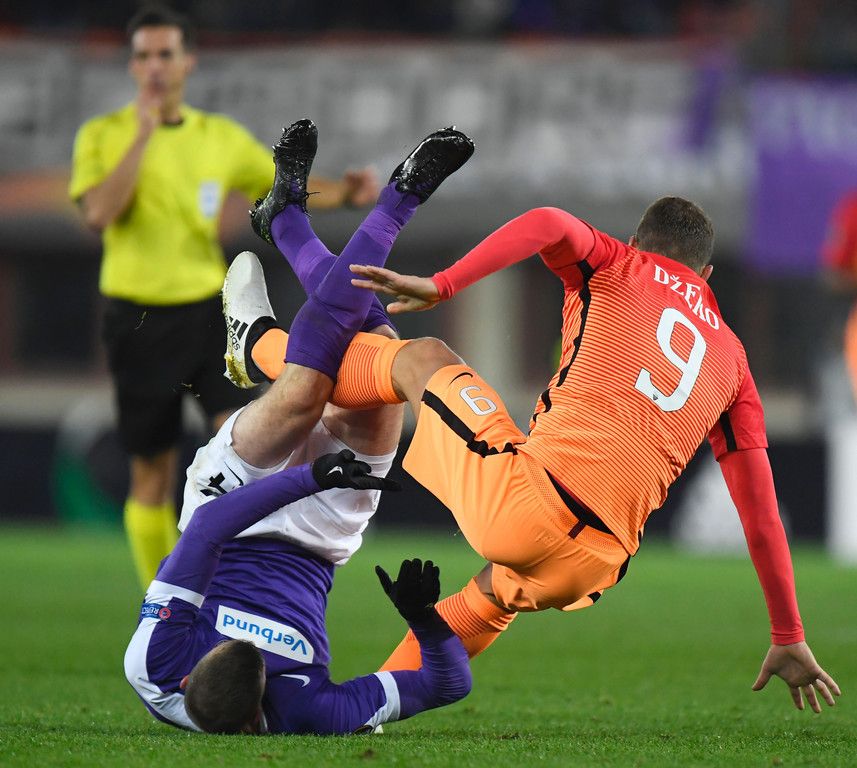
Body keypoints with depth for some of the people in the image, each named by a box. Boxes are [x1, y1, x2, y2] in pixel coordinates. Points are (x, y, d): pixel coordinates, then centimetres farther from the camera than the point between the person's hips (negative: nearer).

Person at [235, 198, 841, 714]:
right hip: (591, 567, 4)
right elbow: (763, 515, 19)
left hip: (519, 499, -4)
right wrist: (790, 639, 22)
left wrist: (440, 286, -9)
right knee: (495, 597, 41)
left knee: (423, 359, 25)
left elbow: (551, 225, -12)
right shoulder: (730, 356, 21)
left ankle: (267, 351, 45)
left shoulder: (617, 268, 13)